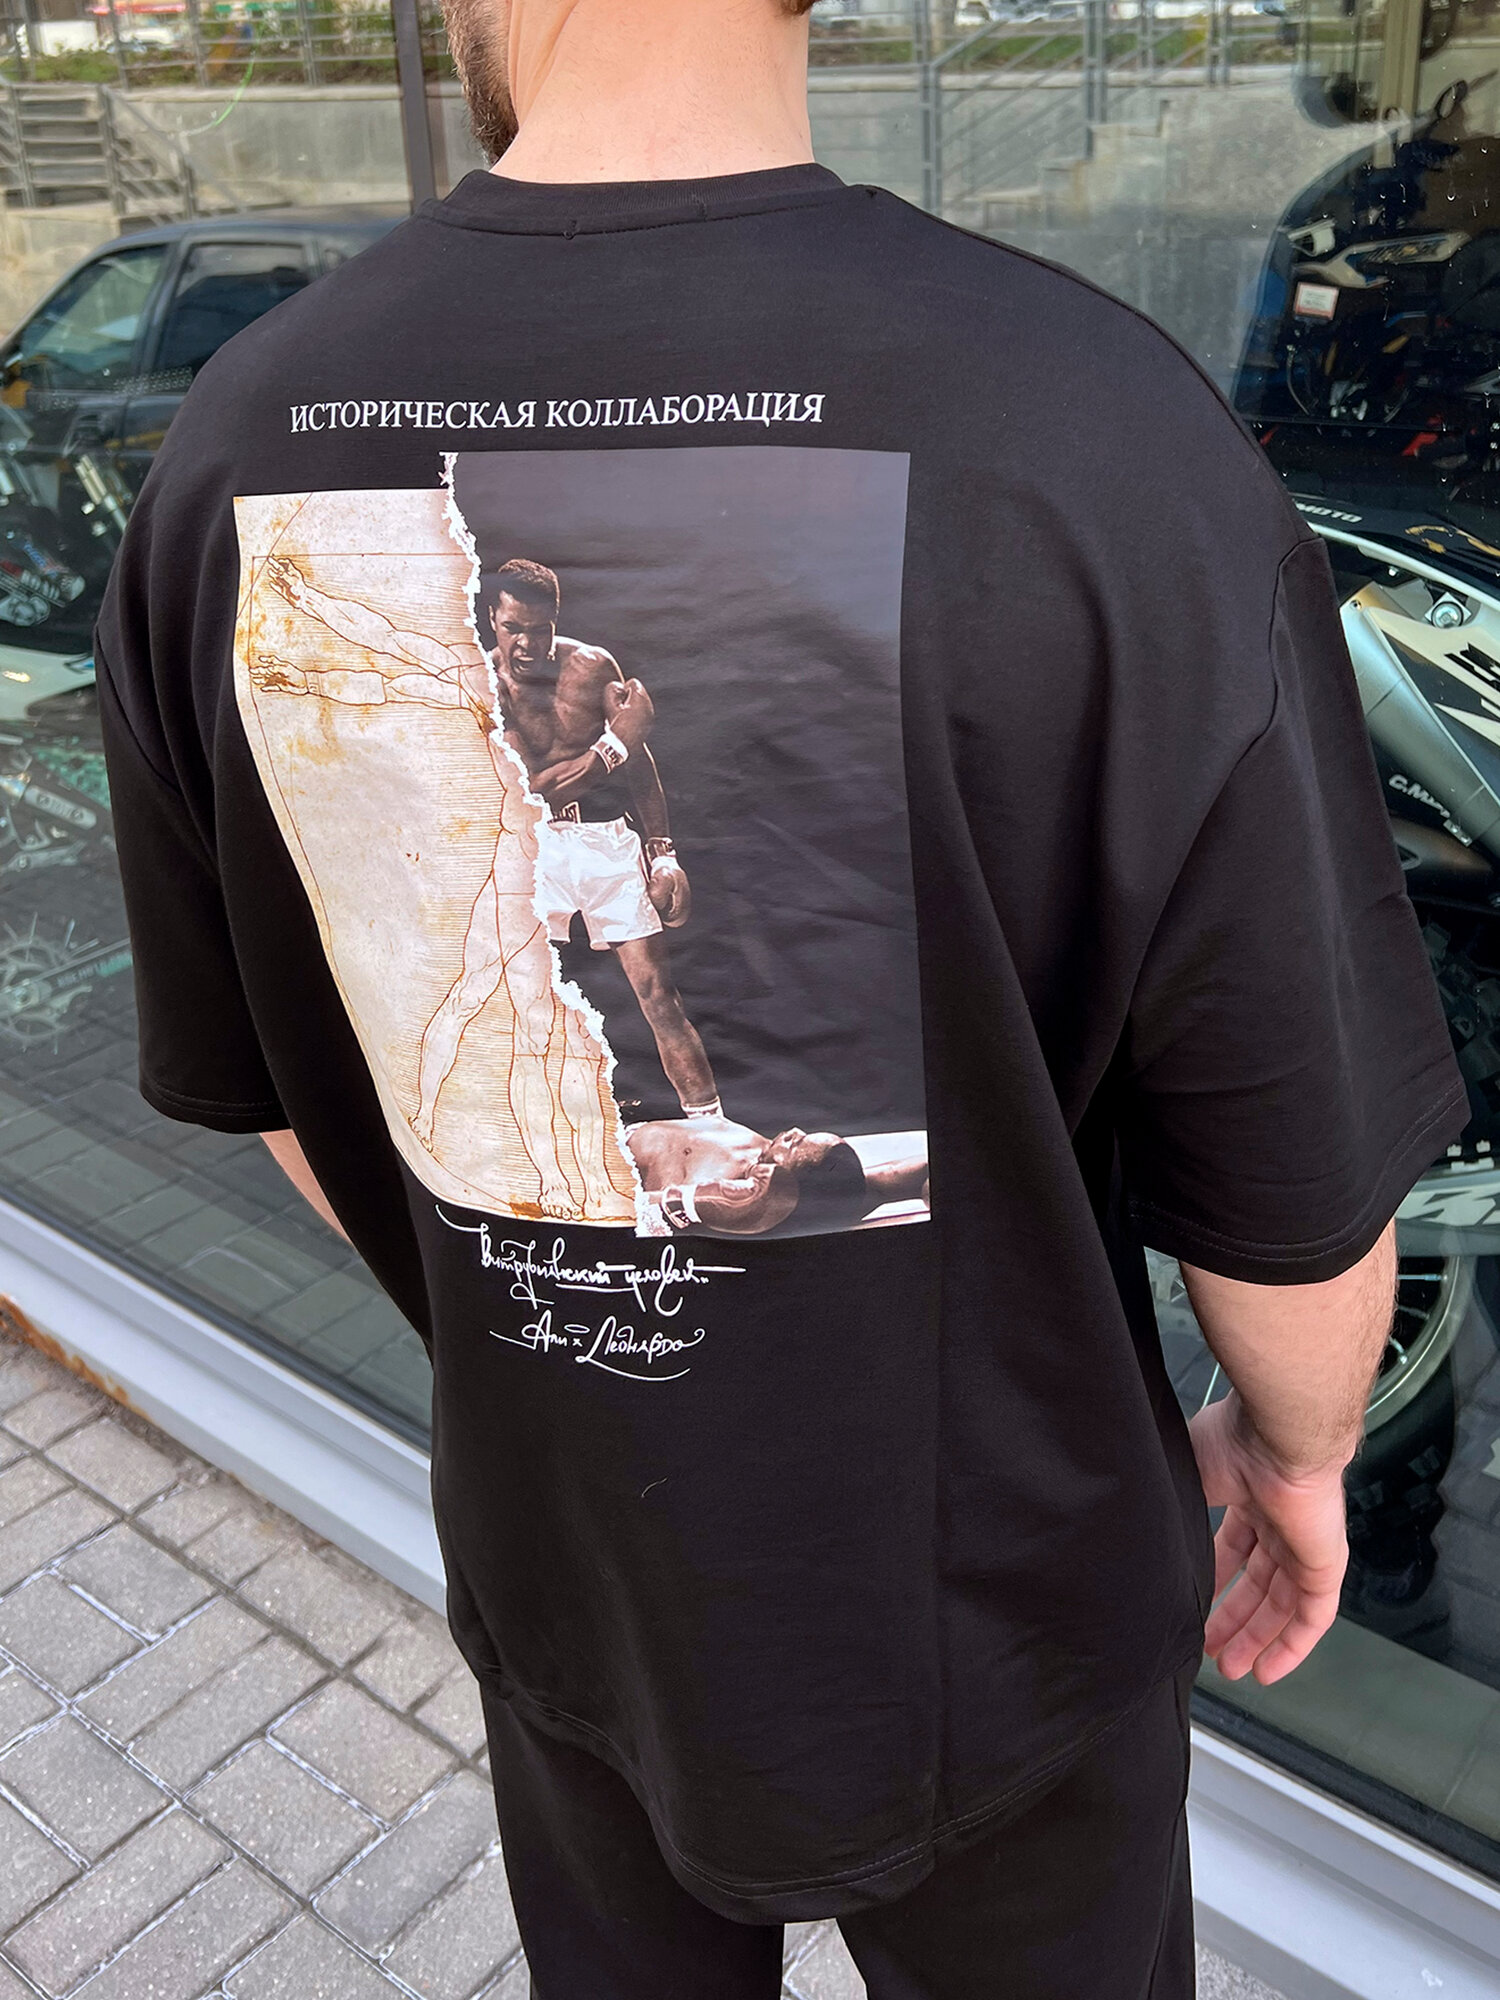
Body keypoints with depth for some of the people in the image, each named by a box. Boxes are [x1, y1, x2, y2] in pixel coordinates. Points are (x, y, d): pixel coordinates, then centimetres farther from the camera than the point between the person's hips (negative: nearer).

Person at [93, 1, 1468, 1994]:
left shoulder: (236, 456, -16)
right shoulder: (1112, 450, -29)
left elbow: (269, 1081, -3)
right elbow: (1298, 1183, -20)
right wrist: (1297, 1450, 4)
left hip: (555, 1551, 4)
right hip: (987, 1601, -2)